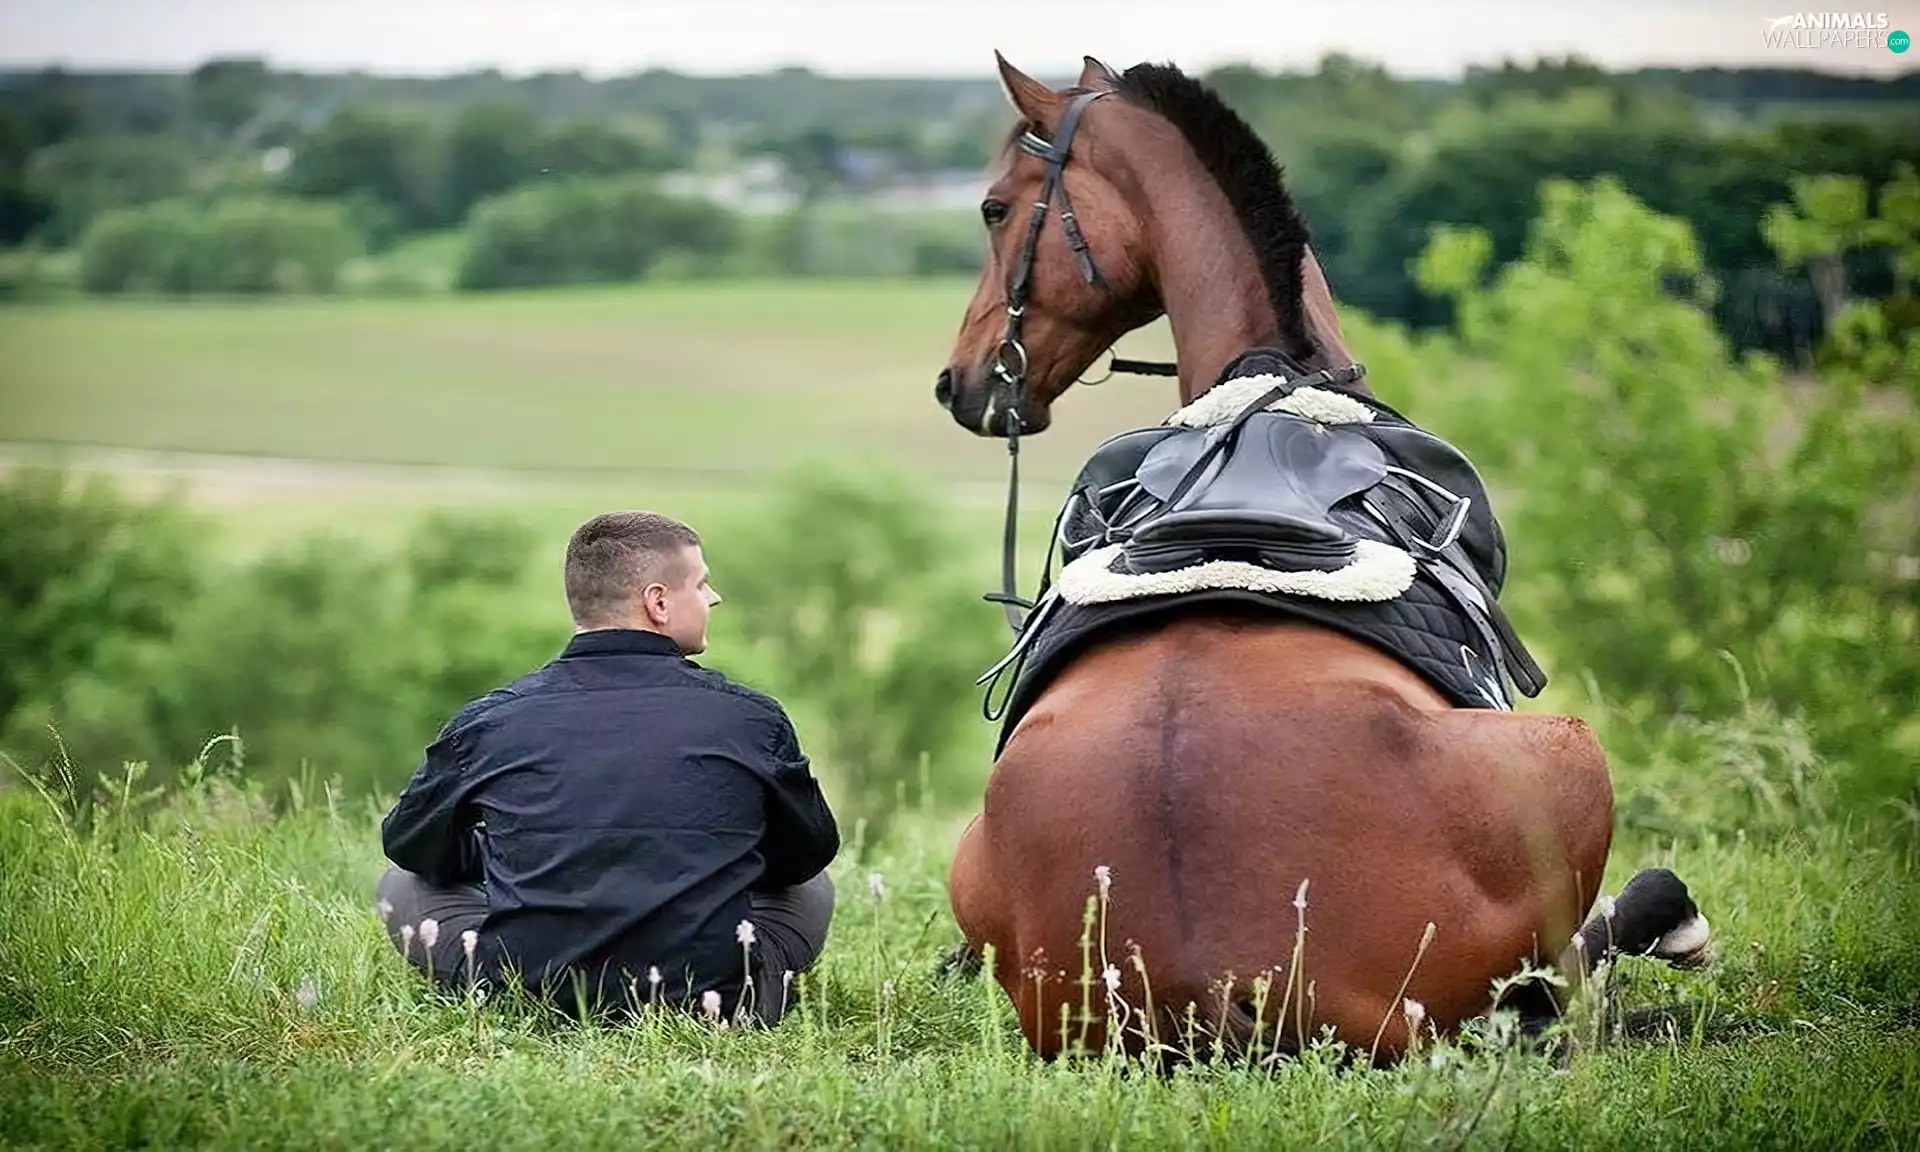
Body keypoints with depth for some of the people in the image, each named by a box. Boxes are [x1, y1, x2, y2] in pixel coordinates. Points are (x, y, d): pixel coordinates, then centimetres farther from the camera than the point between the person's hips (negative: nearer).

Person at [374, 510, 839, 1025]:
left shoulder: (488, 721, 1)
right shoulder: (752, 718, 0)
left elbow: (407, 845, 17)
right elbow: (810, 852, 17)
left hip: (523, 995, 0)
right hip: (712, 998, 0)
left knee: (401, 884, 27)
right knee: (812, 889, 30)